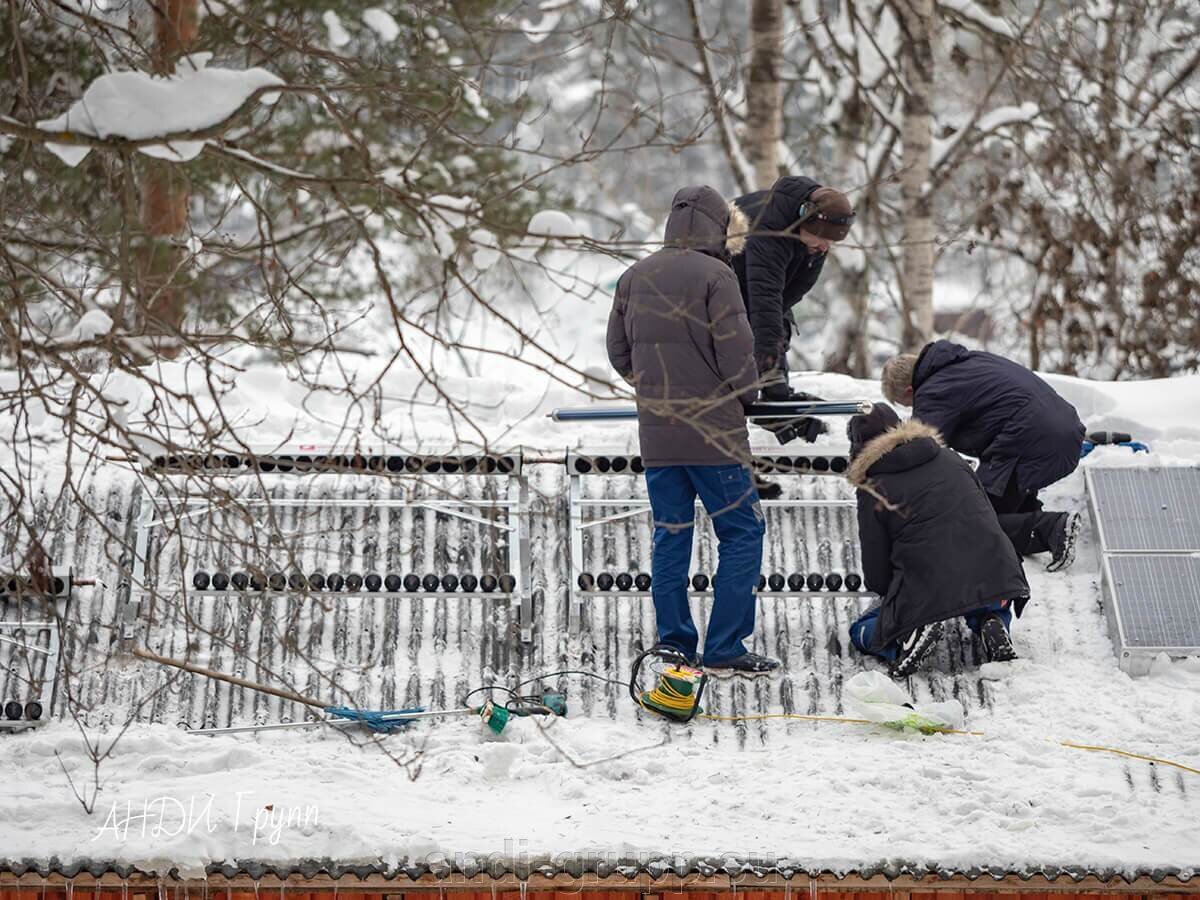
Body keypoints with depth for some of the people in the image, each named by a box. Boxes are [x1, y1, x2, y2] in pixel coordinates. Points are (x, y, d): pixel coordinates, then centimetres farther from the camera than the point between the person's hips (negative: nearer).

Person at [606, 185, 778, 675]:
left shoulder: (634, 276, 8)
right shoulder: (715, 274, -11)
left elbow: (618, 351, 11)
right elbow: (736, 350, -13)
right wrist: (746, 394, 6)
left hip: (655, 433, 6)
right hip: (713, 430, -6)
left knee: (670, 535, 13)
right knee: (742, 532, 3)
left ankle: (674, 644, 15)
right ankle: (724, 649, 2)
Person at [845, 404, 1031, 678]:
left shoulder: (872, 490, 3)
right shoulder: (949, 458, 17)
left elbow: (876, 573, 5)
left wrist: (883, 588, 30)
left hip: (926, 591, -4)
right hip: (994, 575, 4)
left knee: (862, 632, 20)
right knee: (994, 606, 40)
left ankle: (909, 634, -12)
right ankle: (993, 625, 4)